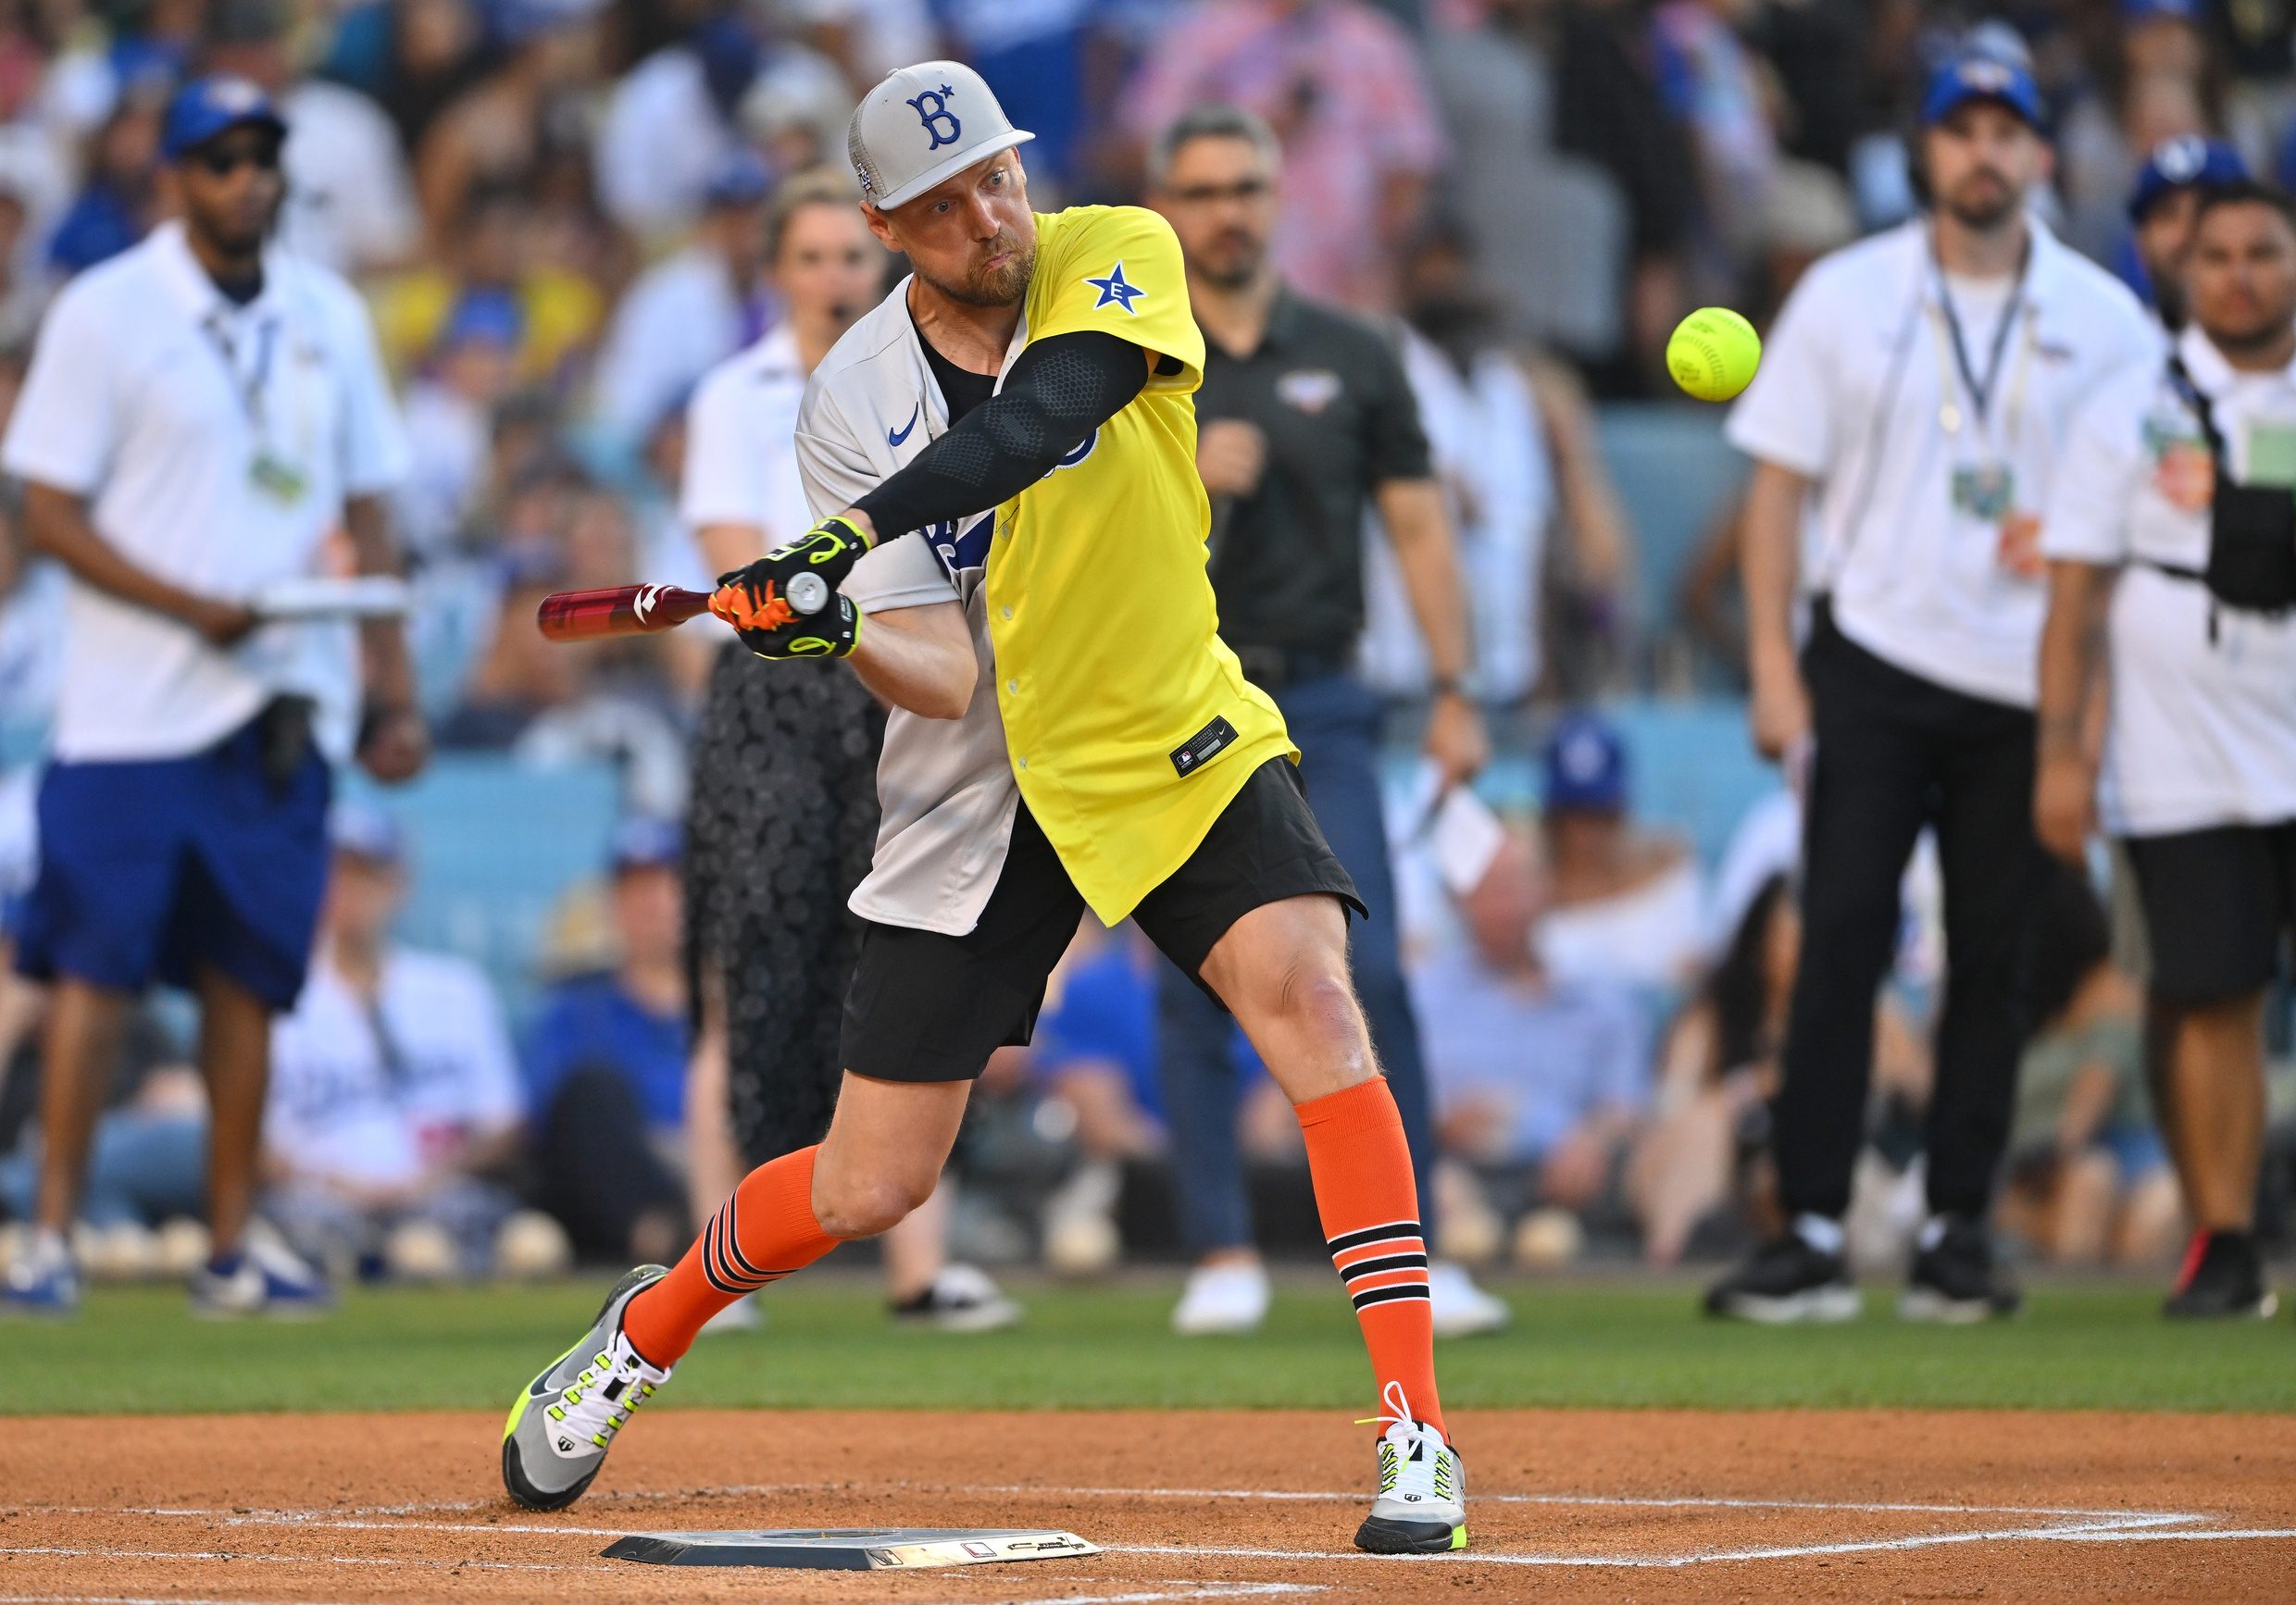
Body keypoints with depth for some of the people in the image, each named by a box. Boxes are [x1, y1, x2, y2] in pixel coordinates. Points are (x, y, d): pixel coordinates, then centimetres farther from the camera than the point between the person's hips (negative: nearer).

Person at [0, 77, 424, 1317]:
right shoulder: (104, 315, -4)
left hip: (287, 705, 5)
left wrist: (392, 687, 9)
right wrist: (192, 605, -18)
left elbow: (365, 510, 16)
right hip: (135, 705, -4)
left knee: (251, 972, 5)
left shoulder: (328, 318, 12)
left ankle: (232, 1248, 9)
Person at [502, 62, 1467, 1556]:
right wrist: (835, 629, -36)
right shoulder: (857, 406, -9)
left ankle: (1417, 1434, -27)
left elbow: (1036, 422, -31)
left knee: (1307, 989, -28)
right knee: (869, 1186, 3)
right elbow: (946, 679, -15)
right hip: (988, 788, 0)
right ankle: (642, 1334, 35)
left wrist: (862, 533, -41)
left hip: (1186, 740, 0)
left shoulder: (1119, 257, -10)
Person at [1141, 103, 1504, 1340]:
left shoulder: (1351, 358, 10)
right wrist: (1184, 476, -19)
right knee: (1196, 985, -1)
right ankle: (1222, 1256, 6)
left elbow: (1416, 525, 10)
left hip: (1317, 704, 0)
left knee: (1365, 972, -10)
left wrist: (1454, 695, 2)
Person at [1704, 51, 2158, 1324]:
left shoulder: (2103, 319, 7)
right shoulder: (1845, 297, 5)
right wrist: (1772, 662, -4)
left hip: (2027, 684, 1)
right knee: (1841, 940, -8)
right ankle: (1811, 1236, -9)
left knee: (1995, 959, 2)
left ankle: (1957, 1233, 9)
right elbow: (1780, 482, 4)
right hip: (1873, 670, -1)